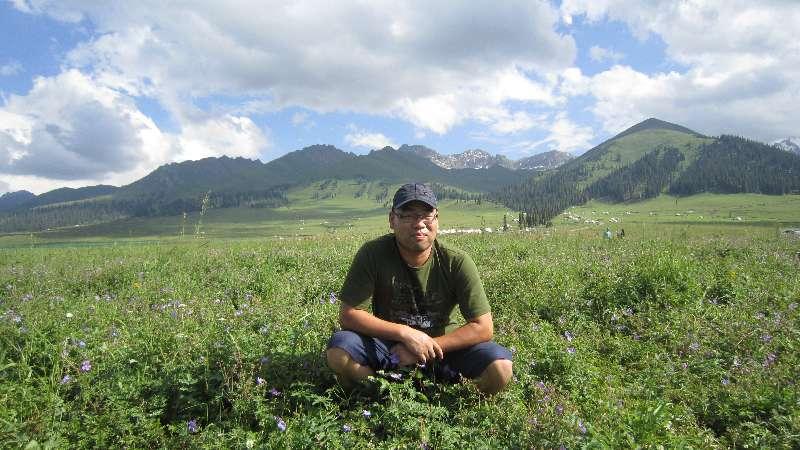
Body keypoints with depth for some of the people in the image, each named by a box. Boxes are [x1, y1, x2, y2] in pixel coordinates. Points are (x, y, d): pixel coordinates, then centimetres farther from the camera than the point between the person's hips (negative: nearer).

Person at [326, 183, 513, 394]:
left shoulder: (457, 263, -15)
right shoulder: (372, 254, -15)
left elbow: (483, 328, -15)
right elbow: (348, 315, -16)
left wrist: (428, 346, -23)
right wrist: (406, 333, -25)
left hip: (445, 346, 0)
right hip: (389, 345, 0)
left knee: (500, 368, -25)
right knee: (338, 351, -27)